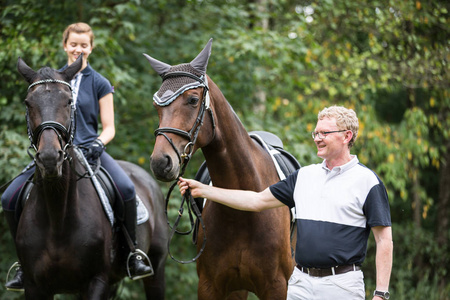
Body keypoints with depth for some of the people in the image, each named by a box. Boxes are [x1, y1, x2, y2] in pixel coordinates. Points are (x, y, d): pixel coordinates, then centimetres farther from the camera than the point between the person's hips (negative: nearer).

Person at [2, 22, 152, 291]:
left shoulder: (100, 84, 5)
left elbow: (109, 128, 4)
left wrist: (98, 143, -17)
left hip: (89, 150, -2)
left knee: (126, 189, -30)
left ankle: (133, 254, -13)